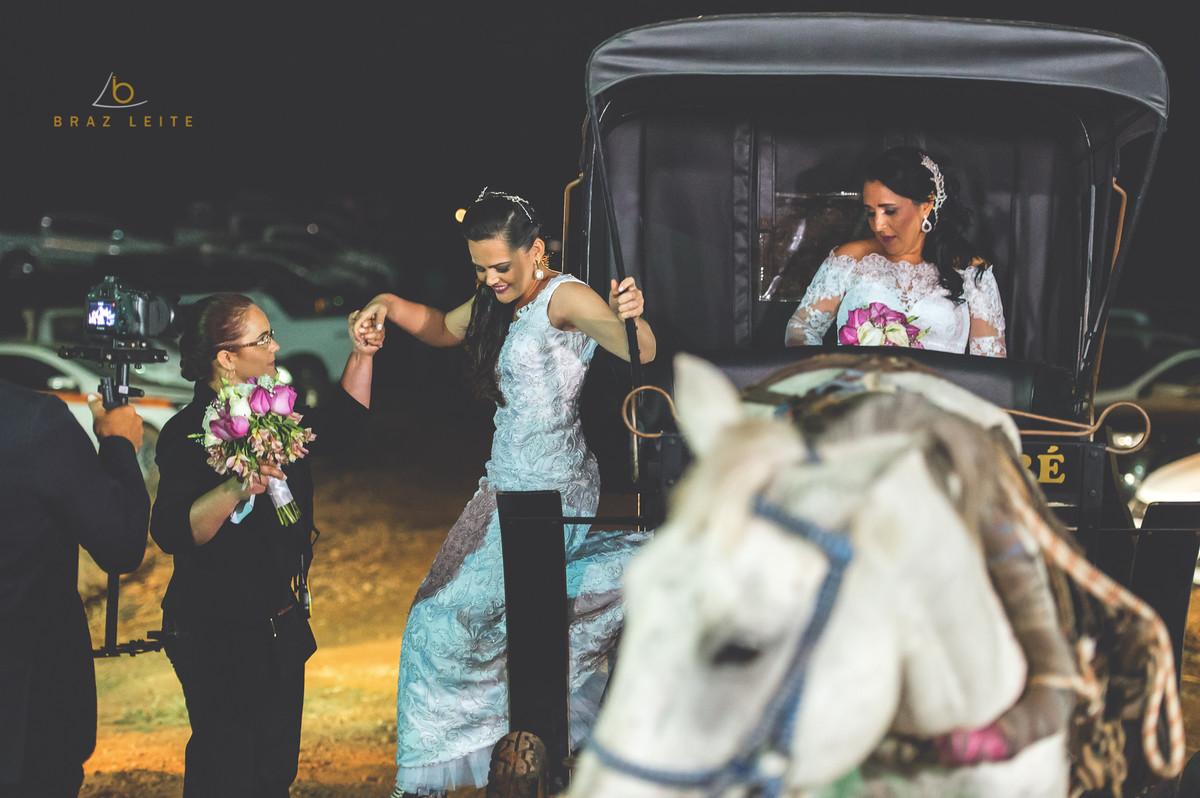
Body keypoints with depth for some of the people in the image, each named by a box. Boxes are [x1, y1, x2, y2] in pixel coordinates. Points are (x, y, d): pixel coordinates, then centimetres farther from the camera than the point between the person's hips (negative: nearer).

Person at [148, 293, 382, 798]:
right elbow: (171, 533, -29)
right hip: (219, 637, -9)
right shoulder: (188, 433, -18)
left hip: (282, 628, 9)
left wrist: (362, 356, 16)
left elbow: (338, 425, 26)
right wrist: (235, 489, -42)